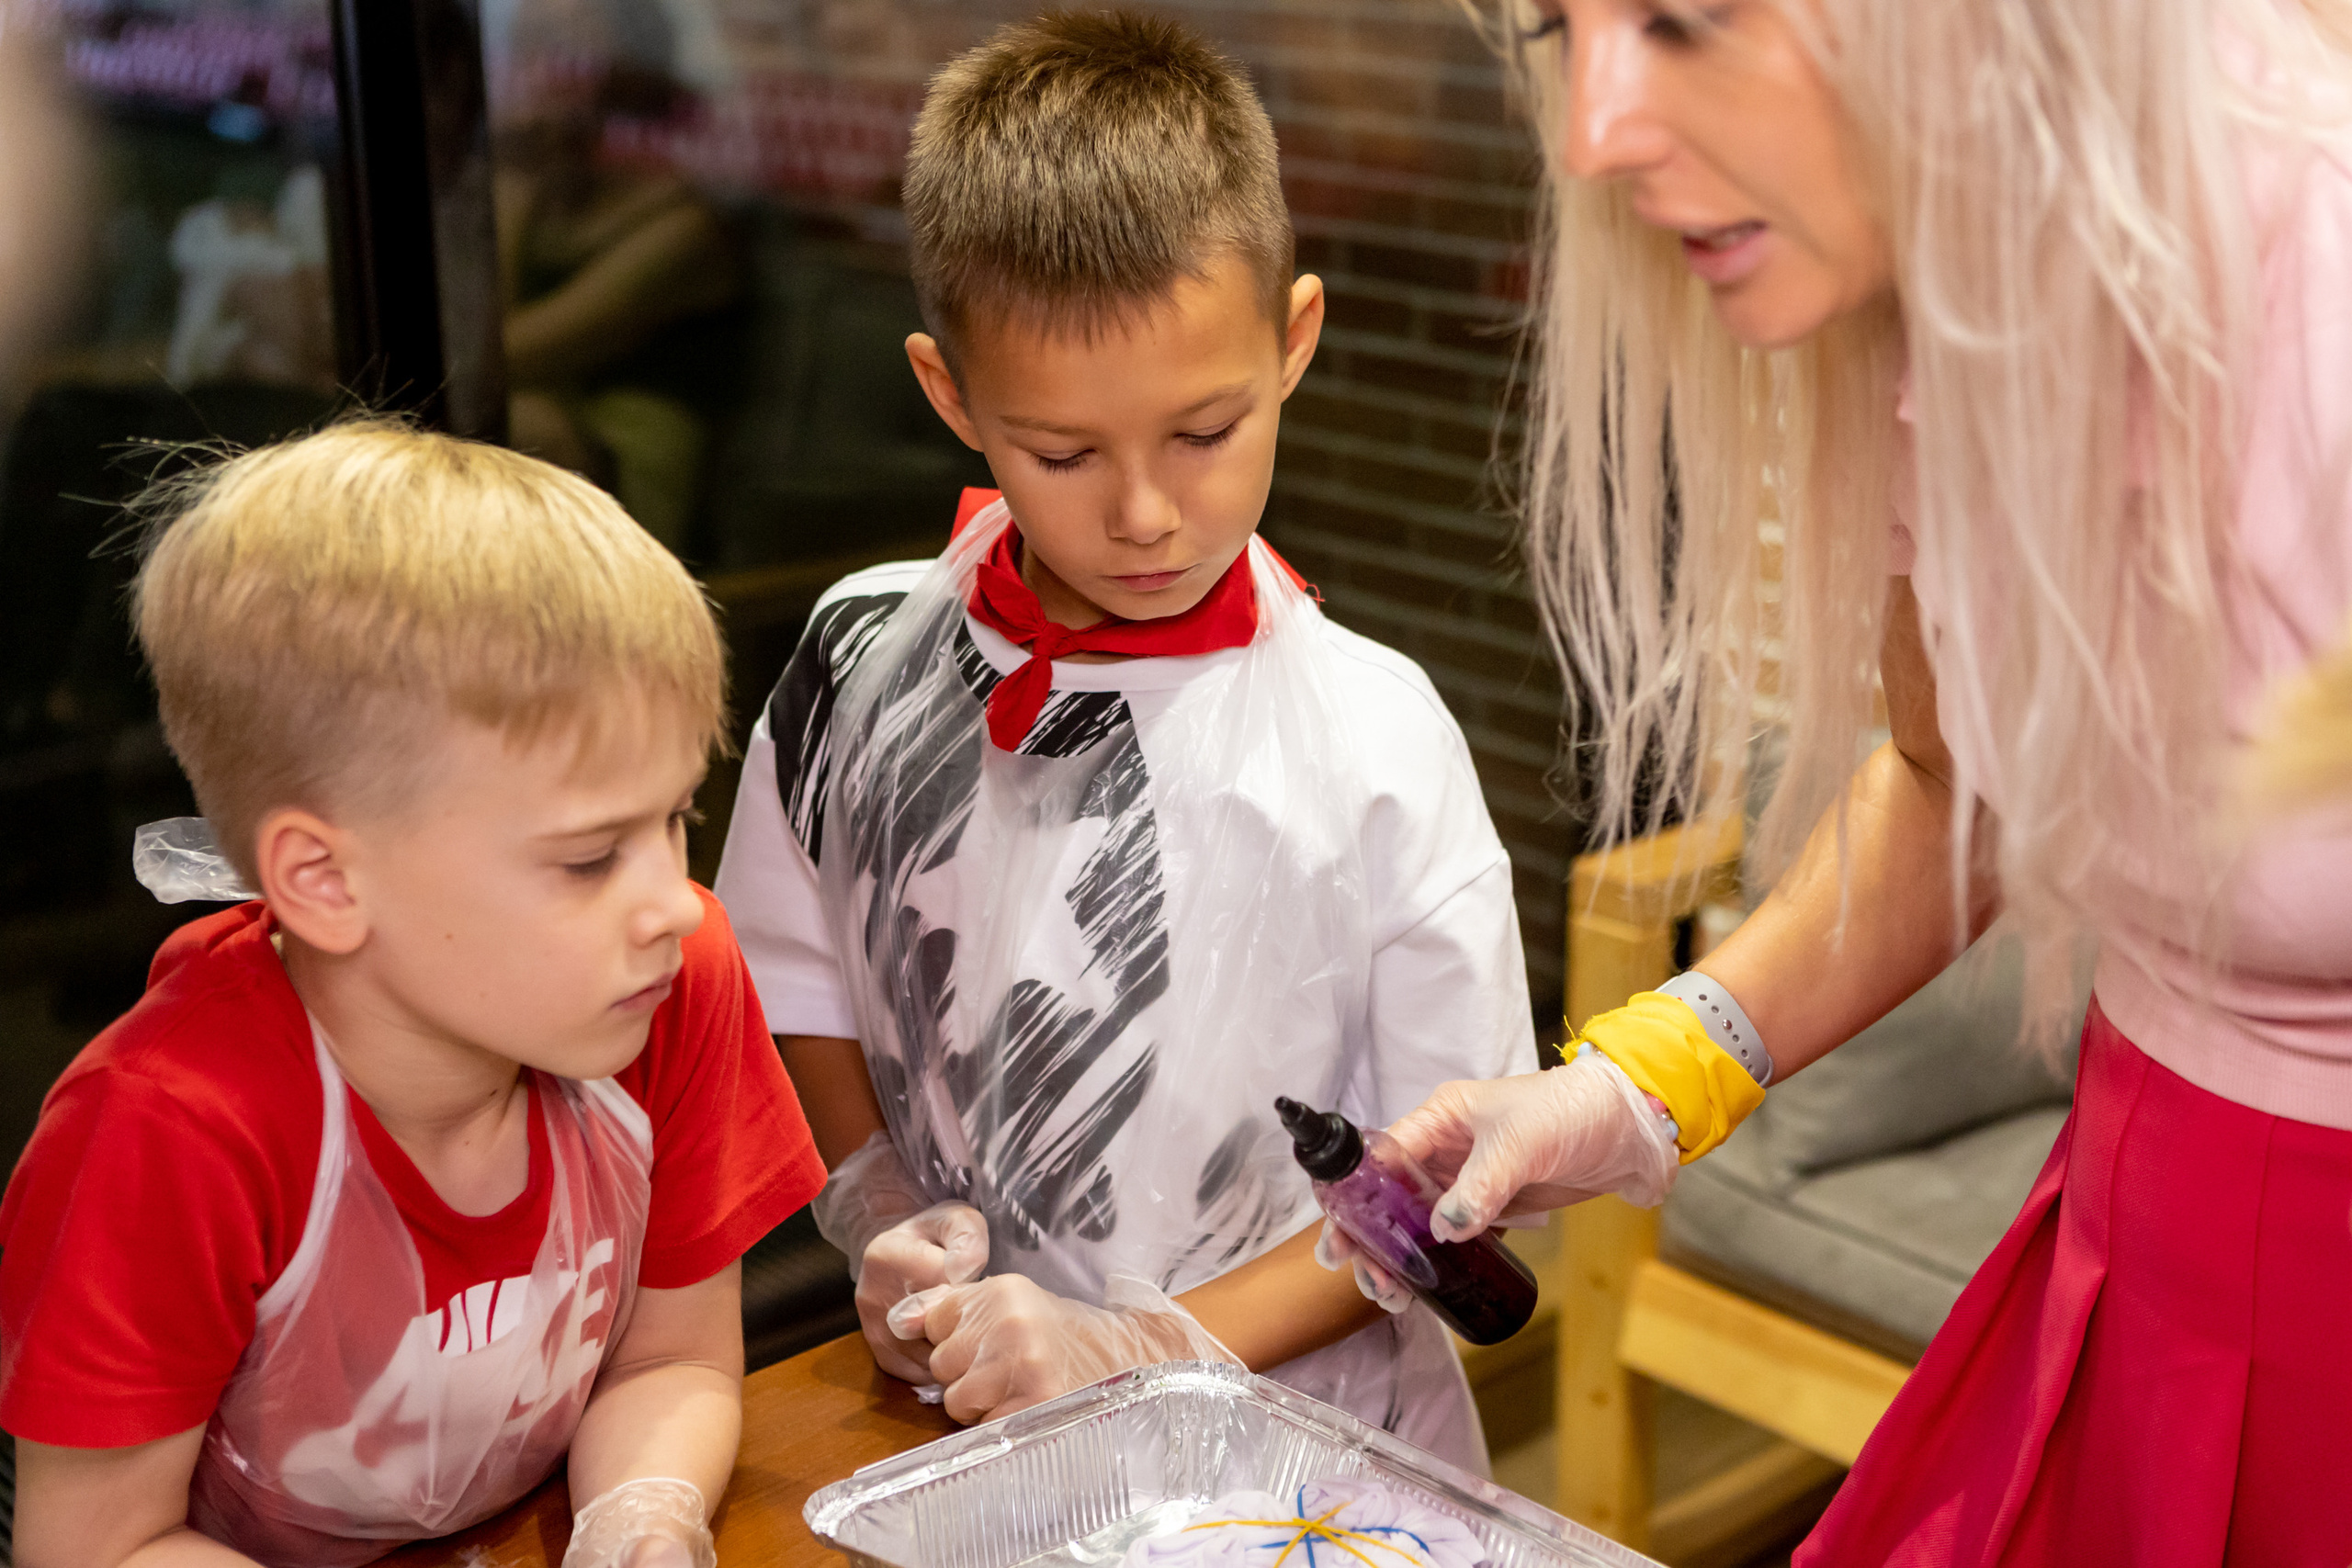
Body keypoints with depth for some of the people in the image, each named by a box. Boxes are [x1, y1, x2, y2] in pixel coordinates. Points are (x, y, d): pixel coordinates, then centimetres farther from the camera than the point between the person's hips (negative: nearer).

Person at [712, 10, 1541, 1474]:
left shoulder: (1372, 742, -9)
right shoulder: (861, 662, -1)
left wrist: (1165, 1347, -12)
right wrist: (881, 1212, 0)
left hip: (1296, 1429, -2)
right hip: (963, 1412, 2)